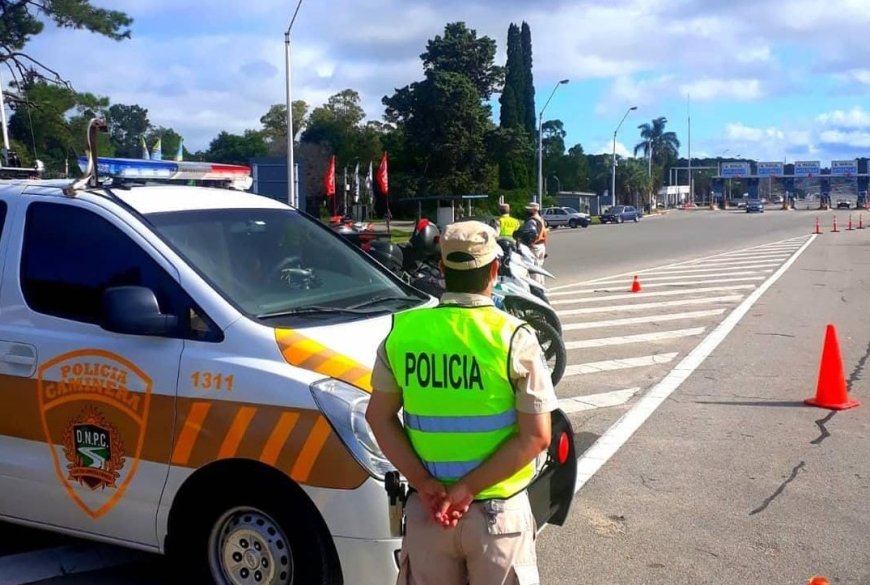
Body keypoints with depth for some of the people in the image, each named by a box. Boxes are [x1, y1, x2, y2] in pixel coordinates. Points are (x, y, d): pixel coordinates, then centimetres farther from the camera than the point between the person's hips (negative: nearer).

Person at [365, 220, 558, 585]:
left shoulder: (402, 332, -3)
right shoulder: (514, 338, -13)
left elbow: (379, 418, 2)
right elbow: (536, 436, -14)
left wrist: (423, 482, -4)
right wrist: (469, 488, -13)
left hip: (424, 509, 3)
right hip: (497, 511, -3)